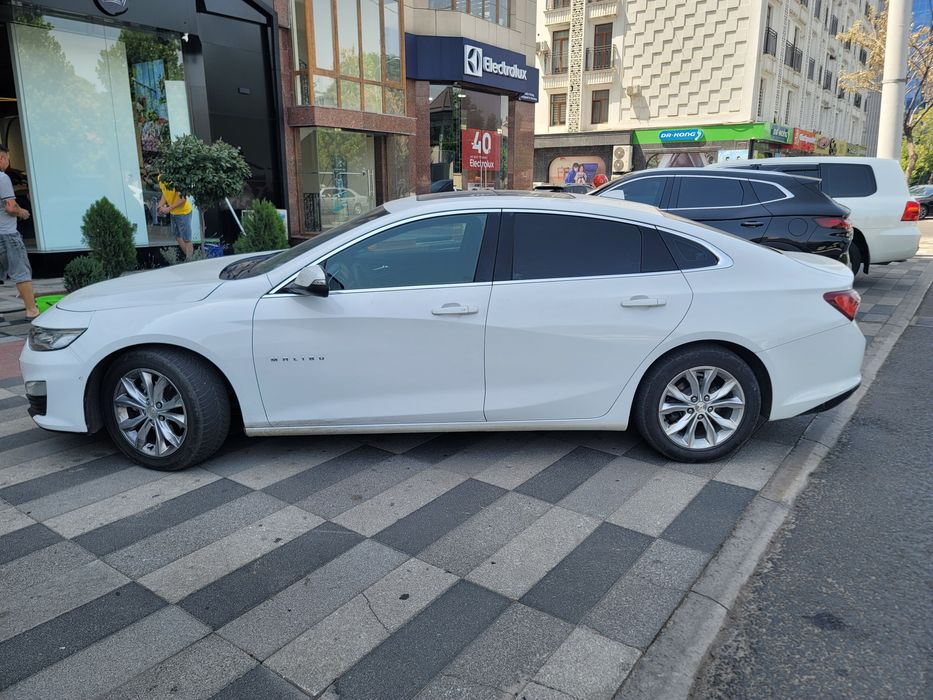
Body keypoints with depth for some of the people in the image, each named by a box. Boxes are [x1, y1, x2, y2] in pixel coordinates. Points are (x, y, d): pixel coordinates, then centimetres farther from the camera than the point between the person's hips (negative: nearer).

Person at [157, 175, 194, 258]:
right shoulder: (160, 178, -2)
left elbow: (183, 199, -25)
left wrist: (168, 209, -24)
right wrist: (161, 204, -6)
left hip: (183, 212, -8)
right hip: (173, 213, 8)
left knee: (186, 239, -3)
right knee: (177, 236, 17)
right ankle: (188, 256, 31)